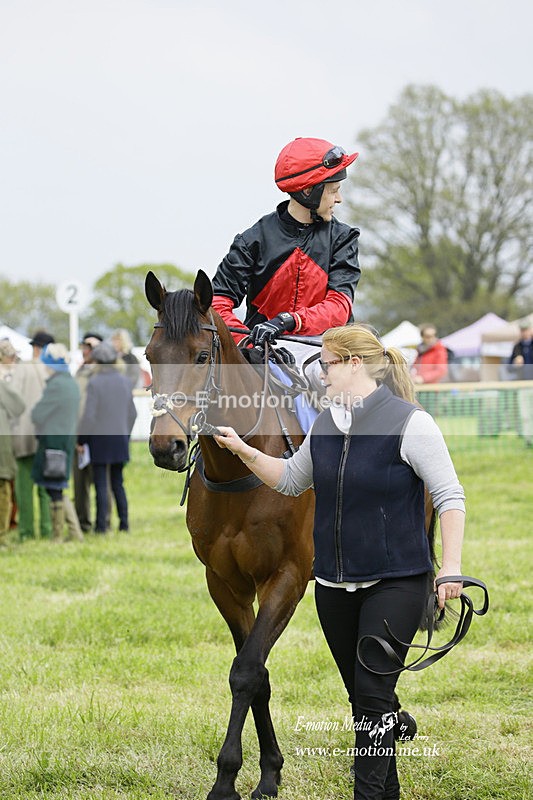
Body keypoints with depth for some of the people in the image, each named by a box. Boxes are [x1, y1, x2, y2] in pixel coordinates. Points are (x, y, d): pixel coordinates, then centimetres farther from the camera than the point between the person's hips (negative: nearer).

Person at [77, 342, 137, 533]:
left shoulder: (94, 382, -12)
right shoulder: (124, 381, 4)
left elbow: (89, 415, -13)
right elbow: (132, 413, 9)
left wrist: (81, 439, -3)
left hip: (99, 438, -5)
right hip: (119, 438, 5)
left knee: (101, 484, 0)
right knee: (118, 483, 13)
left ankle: (101, 524, 0)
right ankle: (124, 522, 12)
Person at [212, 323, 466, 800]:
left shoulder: (409, 423, -12)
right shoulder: (325, 426, 8)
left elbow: (450, 497, -10)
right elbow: (291, 479, 23)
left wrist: (451, 566, -16)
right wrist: (243, 451, 11)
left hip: (395, 582, -6)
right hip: (335, 587, 6)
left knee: (374, 691, -11)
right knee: (362, 697, 11)